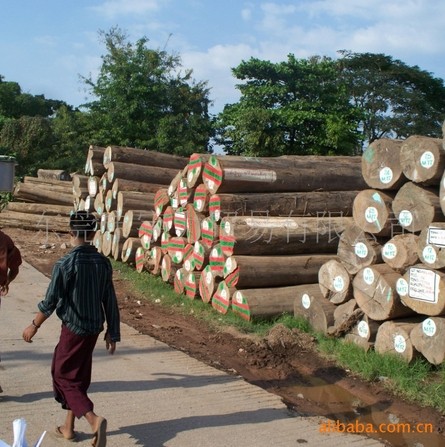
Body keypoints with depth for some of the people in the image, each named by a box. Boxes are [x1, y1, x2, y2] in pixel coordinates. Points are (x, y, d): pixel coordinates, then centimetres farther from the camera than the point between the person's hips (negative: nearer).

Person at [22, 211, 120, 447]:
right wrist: (112, 332, 10)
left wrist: (34, 326, 2)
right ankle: (68, 427, 29)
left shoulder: (65, 264, -17)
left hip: (73, 328, -6)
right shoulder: (103, 262, -2)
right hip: (94, 328, 6)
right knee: (79, 377, 20)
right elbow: (110, 300, 2)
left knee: (64, 376, 6)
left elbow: (50, 302, -14)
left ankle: (94, 419, -15)